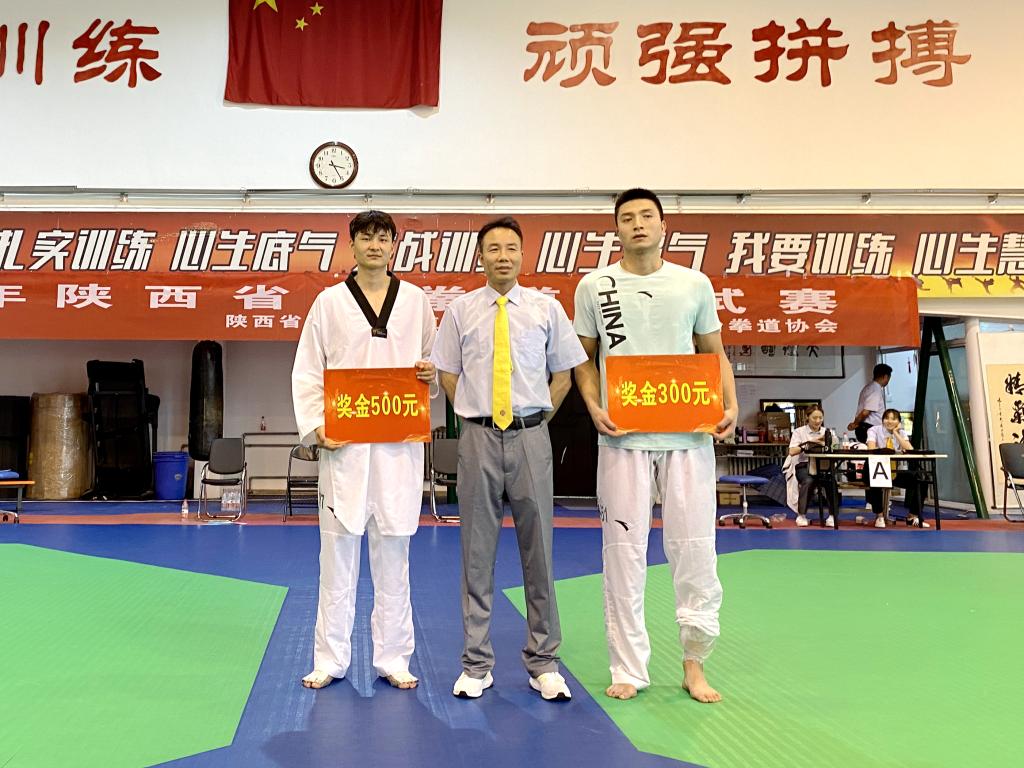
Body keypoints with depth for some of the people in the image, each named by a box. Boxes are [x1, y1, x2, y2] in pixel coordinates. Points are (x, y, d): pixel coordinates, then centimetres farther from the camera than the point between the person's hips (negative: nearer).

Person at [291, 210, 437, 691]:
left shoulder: (415, 301, 9)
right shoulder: (330, 301, 5)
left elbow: (434, 359, 18)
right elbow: (307, 372, 4)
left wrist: (431, 372, -5)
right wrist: (315, 426, -8)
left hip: (399, 442, 1)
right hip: (344, 443, -1)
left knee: (393, 552, 7)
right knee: (338, 550, 4)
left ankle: (392, 658, 18)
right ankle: (330, 659, 16)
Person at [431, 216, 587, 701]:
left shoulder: (545, 308, 6)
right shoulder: (461, 311, 6)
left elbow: (563, 373, 11)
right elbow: (447, 374, 11)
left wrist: (537, 417, 4)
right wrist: (476, 414, 3)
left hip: (530, 437, 0)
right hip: (478, 438, 0)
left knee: (537, 549, 5)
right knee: (477, 551, 5)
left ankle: (543, 662, 16)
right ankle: (476, 662, 14)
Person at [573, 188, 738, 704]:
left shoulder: (695, 284, 8)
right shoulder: (594, 286, 6)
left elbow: (715, 353, 13)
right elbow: (584, 357, 11)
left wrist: (730, 406, -2)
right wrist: (594, 407, -6)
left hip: (687, 435, 1)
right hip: (623, 436, -1)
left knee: (694, 549, 3)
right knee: (624, 550, 4)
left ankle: (694, 662, 21)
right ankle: (629, 669, 16)